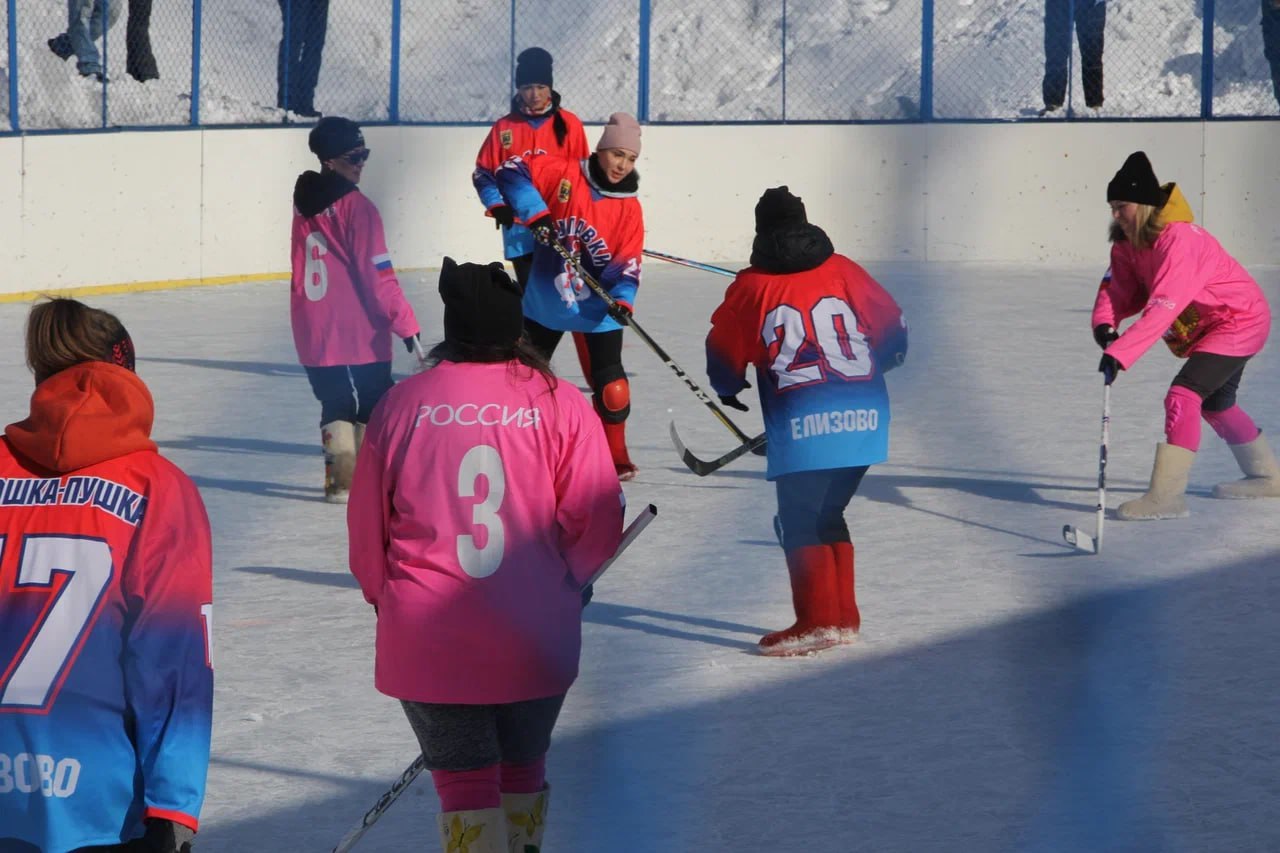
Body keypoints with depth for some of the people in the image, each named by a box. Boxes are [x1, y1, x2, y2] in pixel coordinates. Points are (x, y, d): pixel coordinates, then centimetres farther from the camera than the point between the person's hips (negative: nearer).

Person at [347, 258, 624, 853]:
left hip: (428, 644, -1)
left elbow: (366, 528, 3)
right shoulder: (560, 403, -5)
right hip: (536, 642, 1)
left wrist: (386, 598, 22)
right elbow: (597, 521, -5)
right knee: (524, 769, 22)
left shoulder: (402, 404, -4)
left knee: (464, 778, 7)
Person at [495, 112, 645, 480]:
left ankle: (615, 455, 9)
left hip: (597, 307, -1)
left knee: (611, 386, -7)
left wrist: (623, 299, -30)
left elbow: (627, 263, -12)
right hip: (545, 300, 1)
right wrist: (535, 212, -25)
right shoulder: (563, 174, -12)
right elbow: (512, 171, -15)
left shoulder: (629, 209, -9)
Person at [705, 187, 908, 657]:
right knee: (828, 516, 18)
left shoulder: (752, 287, 3)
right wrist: (869, 367, 35)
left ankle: (818, 621, -5)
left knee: (800, 522, 3)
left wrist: (728, 390, 33)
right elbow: (893, 328, 15)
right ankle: (843, 617, 19)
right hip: (865, 419, 4)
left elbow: (724, 350, 12)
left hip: (800, 429, -4)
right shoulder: (843, 271, 10)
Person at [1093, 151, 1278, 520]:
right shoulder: (1129, 244, -5)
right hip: (1206, 328, 10)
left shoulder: (1180, 240, -33)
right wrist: (1104, 323, -31)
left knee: (1183, 395, -24)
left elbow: (1162, 309, -40)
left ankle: (1166, 495, -27)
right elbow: (1121, 288, -9)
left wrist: (1119, 354, -46)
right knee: (1215, 403, 25)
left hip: (1240, 321, -10)